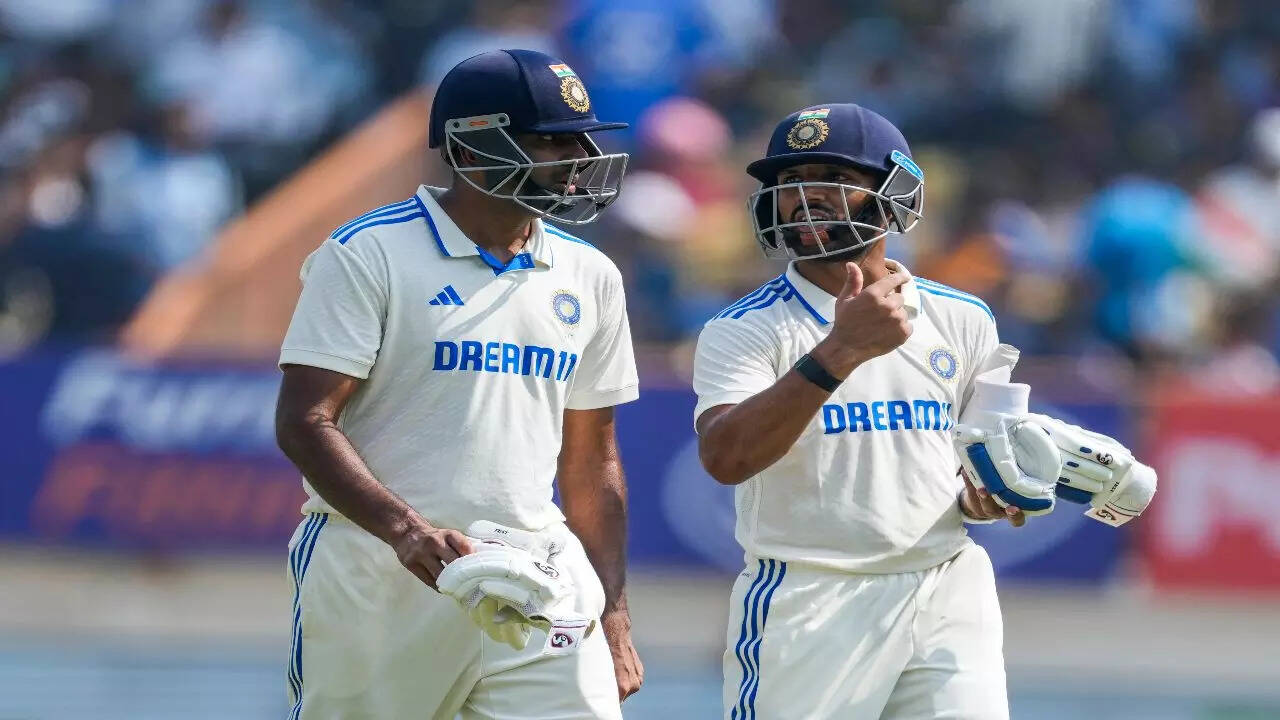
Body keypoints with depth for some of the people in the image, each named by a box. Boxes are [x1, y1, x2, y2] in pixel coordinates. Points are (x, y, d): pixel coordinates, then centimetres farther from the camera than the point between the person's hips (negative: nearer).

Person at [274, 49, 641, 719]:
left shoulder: (587, 277, 11)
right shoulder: (368, 255, -6)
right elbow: (305, 423, -12)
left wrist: (613, 618, 13)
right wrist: (406, 531, -27)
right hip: (379, 580, -4)